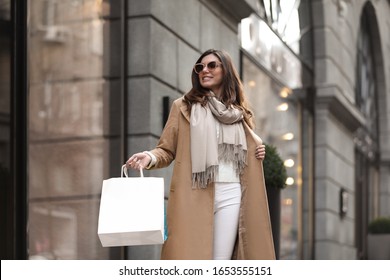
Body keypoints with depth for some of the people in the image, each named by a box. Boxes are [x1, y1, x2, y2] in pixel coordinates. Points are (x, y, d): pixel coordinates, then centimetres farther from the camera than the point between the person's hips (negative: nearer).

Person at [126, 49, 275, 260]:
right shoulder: (183, 106, 8)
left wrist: (257, 150, 8)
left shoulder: (239, 112, 19)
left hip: (230, 194, 3)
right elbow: (166, 150, 4)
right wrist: (150, 157, -18)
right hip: (193, 195, -3)